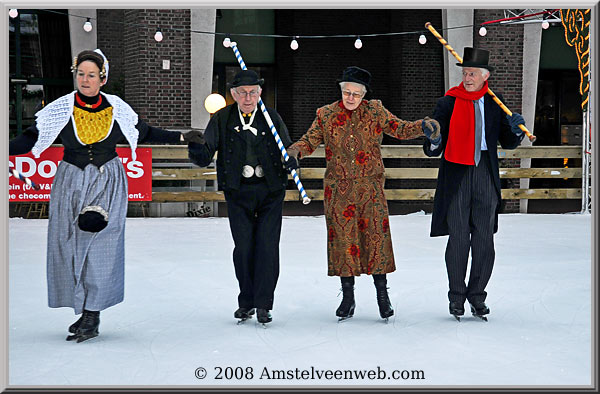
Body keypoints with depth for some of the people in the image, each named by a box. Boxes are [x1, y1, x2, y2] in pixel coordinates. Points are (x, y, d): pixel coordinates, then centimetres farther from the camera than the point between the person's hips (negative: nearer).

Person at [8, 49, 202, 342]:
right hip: (71, 183, 1)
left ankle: (92, 315, -4)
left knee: (100, 245, -8)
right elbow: (31, 139, 1)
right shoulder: (61, 109, -1)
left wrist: (181, 137, 13)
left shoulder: (117, 109, 1)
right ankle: (84, 309, 13)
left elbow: (145, 134, 14)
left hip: (108, 184, -1)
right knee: (70, 246, 1)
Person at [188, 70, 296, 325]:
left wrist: (291, 162, -15)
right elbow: (205, 156, -3)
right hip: (238, 192, 0)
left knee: (267, 245, -6)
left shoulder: (272, 117, 5)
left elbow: (287, 149, 8)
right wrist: (197, 151, -26)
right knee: (243, 246, 0)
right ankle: (246, 301, 15)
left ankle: (263, 304, 2)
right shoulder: (222, 119, 3)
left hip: (270, 190, 0)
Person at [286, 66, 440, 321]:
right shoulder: (326, 115, 5)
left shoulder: (375, 111, 4)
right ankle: (348, 296, 15)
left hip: (370, 187, -1)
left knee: (376, 235, -3)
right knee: (342, 237, 3)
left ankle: (382, 294, 9)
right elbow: (310, 140, 5)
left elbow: (399, 129, 2)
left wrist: (422, 126, -17)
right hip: (338, 189, 1)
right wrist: (295, 151, -17)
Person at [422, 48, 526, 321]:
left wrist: (516, 130, -6)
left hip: (486, 175, 2)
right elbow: (432, 150, 0)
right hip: (456, 175, -2)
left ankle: (477, 294, 17)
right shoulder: (447, 104, 1)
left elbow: (507, 142, 15)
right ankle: (456, 296, 12)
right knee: (458, 238, -2)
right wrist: (434, 142, -23)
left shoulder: (495, 104, 9)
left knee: (484, 238, 3)